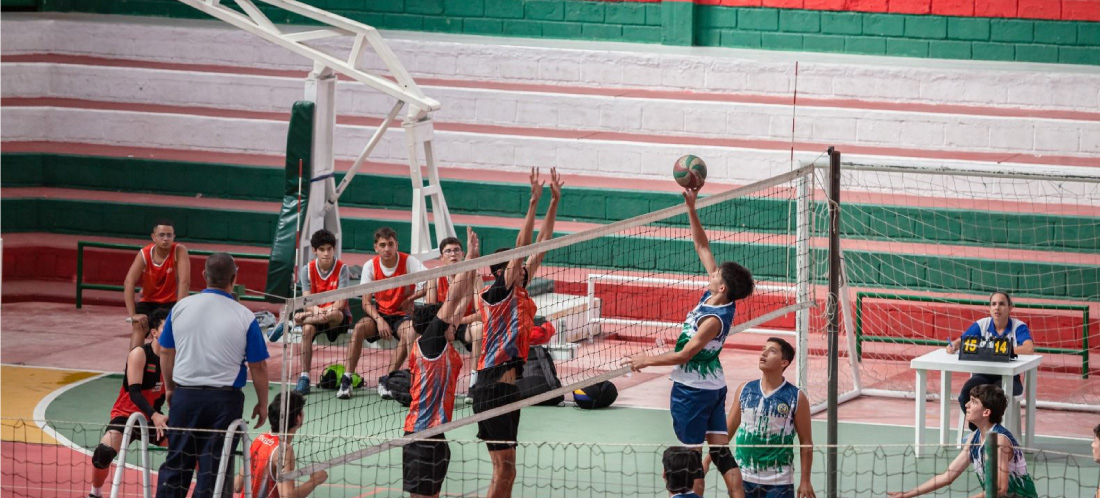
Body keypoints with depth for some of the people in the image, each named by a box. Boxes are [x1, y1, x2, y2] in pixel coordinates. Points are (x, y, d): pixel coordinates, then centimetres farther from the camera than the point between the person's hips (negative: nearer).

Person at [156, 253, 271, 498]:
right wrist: (262, 404, 7)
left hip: (185, 396, 3)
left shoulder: (180, 307, 0)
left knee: (175, 464, 12)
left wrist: (170, 388, 24)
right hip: (225, 399, -3)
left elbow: (166, 352, 10)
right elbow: (258, 367, -5)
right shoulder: (244, 317, -9)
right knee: (213, 468, 3)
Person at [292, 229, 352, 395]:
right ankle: (304, 377, -31)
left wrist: (324, 312, -31)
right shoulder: (307, 270, 0)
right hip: (315, 314, 1)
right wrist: (317, 311, -30)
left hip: (339, 318, -1)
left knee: (334, 314, -39)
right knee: (307, 329, -33)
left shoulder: (342, 269, -8)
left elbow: (340, 303, -16)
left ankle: (296, 319, -22)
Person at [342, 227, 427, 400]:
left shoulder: (409, 262, -10)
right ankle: (346, 379, -22)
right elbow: (366, 302, -5)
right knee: (359, 327, -29)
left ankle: (386, 380, -25)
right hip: (380, 314, 2)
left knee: (410, 331, -35)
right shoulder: (370, 266, -4)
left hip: (402, 315, -2)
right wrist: (379, 320, -22)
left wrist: (410, 298, -24)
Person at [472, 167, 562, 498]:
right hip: (493, 387, -9)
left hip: (508, 386, 9)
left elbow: (538, 247, 14)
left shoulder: (518, 293, 12)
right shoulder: (496, 293, -9)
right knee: (504, 470, -9)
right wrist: (534, 200, -18)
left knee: (505, 470, 10)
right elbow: (521, 246, -16)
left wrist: (554, 202, 12)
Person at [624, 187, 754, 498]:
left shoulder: (714, 319, -24)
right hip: (714, 387, 9)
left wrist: (646, 360, -10)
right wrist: (691, 208, -2)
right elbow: (702, 246, 2)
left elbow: (684, 355, -21)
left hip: (693, 390, -8)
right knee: (721, 452, 6)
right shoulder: (715, 297, -3)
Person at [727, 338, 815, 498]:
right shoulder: (744, 390, 4)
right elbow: (727, 430, 12)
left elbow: (806, 443, -1)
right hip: (743, 478, 3)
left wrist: (805, 481, -5)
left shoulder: (796, 397, -5)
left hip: (778, 482, -3)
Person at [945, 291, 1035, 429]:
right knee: (967, 391, -30)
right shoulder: (982, 325, 7)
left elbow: (1029, 348, -20)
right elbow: (960, 341, 6)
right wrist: (952, 346, -20)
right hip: (984, 374, 3)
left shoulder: (1019, 327, -2)